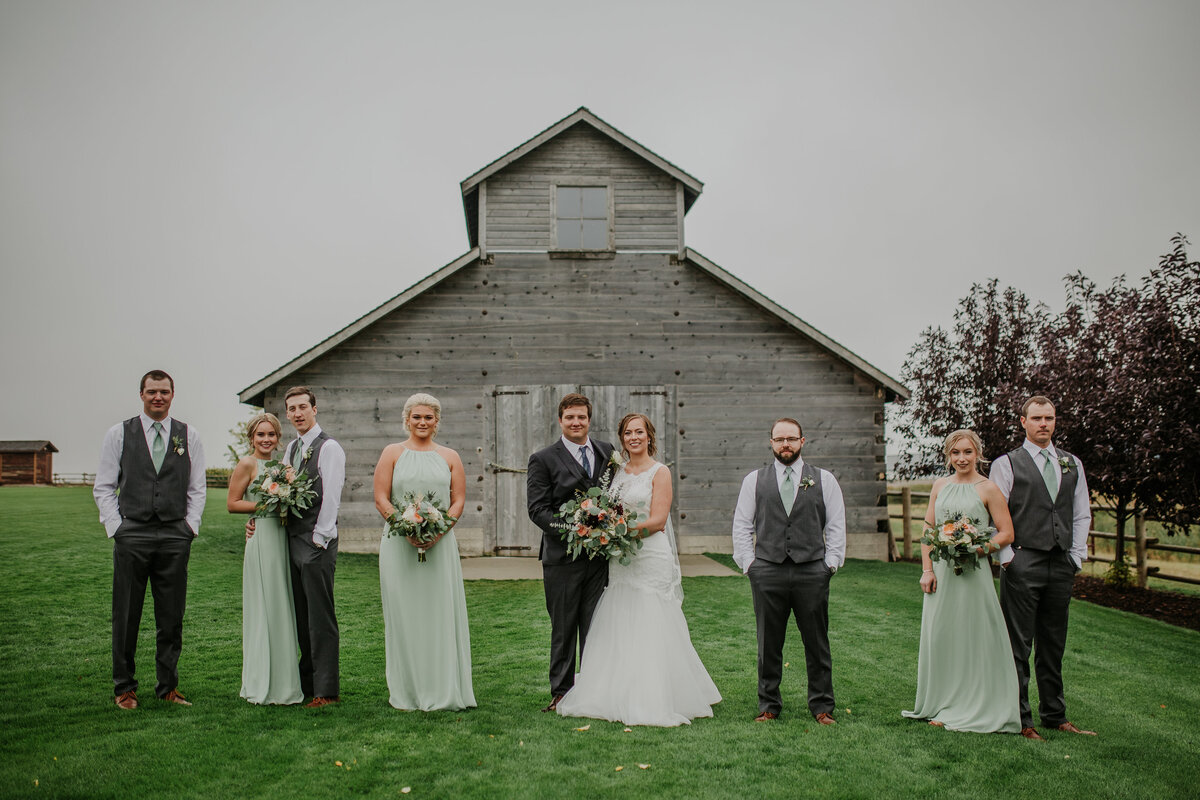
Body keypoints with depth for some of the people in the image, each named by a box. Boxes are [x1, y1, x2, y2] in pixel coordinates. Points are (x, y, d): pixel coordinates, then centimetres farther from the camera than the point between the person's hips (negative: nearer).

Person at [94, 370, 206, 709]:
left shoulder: (188, 436, 9)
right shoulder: (119, 433, 5)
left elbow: (196, 488, 11)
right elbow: (103, 487, 5)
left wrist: (190, 526, 1)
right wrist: (116, 527, -3)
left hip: (175, 537, 1)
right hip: (131, 536, -1)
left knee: (172, 617, 6)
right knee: (126, 616, 3)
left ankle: (168, 686, 17)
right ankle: (124, 687, 16)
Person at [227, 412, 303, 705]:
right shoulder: (247, 464, -4)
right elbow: (232, 504, -7)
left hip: (281, 537, 7)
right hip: (260, 537, -7)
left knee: (281, 609, 9)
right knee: (264, 609, -4)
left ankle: (281, 683, 17)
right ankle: (263, 687, 5)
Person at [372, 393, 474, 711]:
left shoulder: (449, 457, 11)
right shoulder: (392, 453, 7)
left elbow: (459, 500, 5)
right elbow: (381, 499, -1)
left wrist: (438, 531, -11)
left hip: (440, 543, 1)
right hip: (399, 544, -1)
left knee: (442, 612, 1)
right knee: (403, 614, 2)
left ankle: (444, 691, 9)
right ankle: (406, 692, 11)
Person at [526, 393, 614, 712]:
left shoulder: (607, 452, 9)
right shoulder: (543, 460, -3)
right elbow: (537, 508, -8)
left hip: (599, 553, 3)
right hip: (562, 556, -3)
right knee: (563, 628, 7)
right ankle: (561, 692, 19)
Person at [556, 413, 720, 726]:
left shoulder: (660, 472, -4)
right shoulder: (618, 471, 14)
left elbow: (658, 520, -11)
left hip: (651, 558, -6)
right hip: (620, 560, 6)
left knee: (650, 629, -5)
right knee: (618, 629, 7)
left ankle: (653, 702, 4)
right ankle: (619, 697, 15)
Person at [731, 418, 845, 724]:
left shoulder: (824, 479, 8)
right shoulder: (754, 480, 9)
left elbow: (836, 526, 8)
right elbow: (741, 526, 9)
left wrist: (829, 564, 0)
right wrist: (749, 564, 1)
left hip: (812, 572, 0)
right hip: (767, 573, 0)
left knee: (817, 644, 6)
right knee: (768, 644, 6)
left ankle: (822, 706, 19)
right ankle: (769, 705, 18)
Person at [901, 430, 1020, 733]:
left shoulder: (988, 489, -2)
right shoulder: (940, 486, 11)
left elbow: (1007, 533, -3)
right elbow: (928, 529, 10)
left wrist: (980, 548, -19)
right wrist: (927, 569, 1)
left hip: (972, 571, -4)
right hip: (941, 570, 4)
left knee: (971, 636, -1)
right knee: (938, 635, 8)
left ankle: (975, 709, 11)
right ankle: (941, 706, 20)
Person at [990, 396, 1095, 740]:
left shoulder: (1072, 464, 14)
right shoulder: (1006, 464, -1)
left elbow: (1082, 514, 16)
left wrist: (1077, 555, 7)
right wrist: (1007, 558, -8)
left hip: (1062, 565, 5)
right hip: (1022, 564, -4)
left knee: (1054, 644, 13)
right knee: (1018, 644, -2)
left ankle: (1055, 715, 24)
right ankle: (1019, 719, 5)